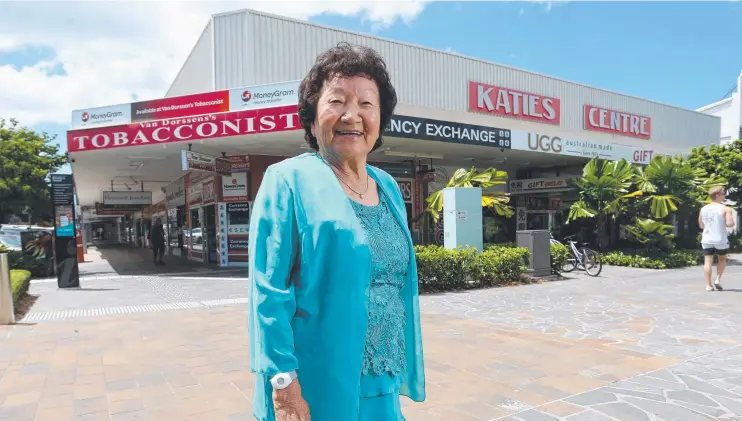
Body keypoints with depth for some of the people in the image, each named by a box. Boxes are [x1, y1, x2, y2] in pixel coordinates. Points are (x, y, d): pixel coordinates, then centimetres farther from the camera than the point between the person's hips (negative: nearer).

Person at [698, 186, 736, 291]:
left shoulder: (703, 209, 5)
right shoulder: (726, 209, -8)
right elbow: (730, 224, -17)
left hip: (707, 240, 3)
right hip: (720, 240, -2)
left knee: (708, 262, 2)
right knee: (722, 259, 20)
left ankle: (708, 285, -2)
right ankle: (718, 280, 8)